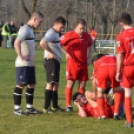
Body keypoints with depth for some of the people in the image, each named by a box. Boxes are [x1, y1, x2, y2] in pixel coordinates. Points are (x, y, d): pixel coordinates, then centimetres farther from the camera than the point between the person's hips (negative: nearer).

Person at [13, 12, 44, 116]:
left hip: (30, 64, 10)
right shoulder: (25, 29, -15)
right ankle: (17, 109, 0)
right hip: (23, 64, -10)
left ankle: (29, 108, 19)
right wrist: (21, 57, -23)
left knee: (31, 85, 12)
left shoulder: (30, 30, 15)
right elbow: (17, 43, -27)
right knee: (21, 85, -5)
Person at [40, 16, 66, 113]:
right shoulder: (51, 33, -14)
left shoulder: (56, 33, 18)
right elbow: (42, 43, -31)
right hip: (51, 60, -11)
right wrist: (50, 53, -21)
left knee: (56, 84, 16)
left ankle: (55, 106, 25)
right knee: (51, 83, -13)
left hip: (56, 61, 11)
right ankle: (46, 108, -14)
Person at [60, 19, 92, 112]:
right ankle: (68, 106, 3)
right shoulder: (69, 35, -9)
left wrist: (89, 58, 12)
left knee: (82, 85, 7)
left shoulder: (87, 36, 7)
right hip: (72, 63, -5)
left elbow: (90, 46, 24)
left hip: (84, 64, 5)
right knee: (70, 84, -1)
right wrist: (66, 53, -10)